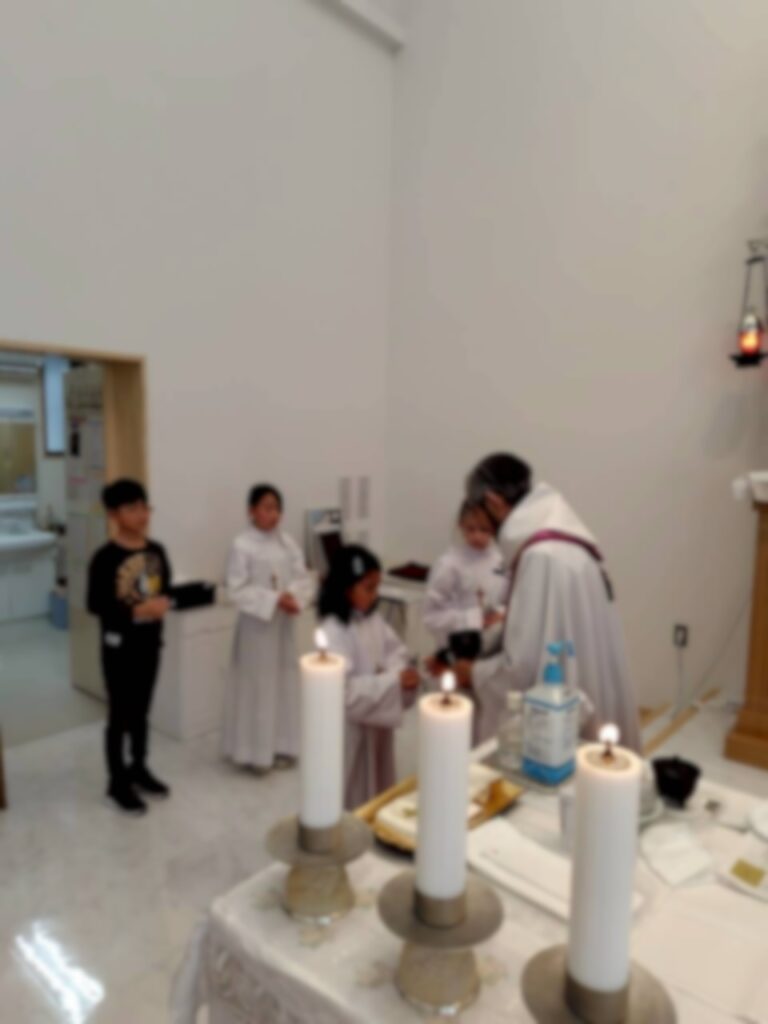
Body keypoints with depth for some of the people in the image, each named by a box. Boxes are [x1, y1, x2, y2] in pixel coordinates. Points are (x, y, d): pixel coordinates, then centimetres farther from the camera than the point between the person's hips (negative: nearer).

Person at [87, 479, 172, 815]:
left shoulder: (156, 551, 1)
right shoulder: (105, 558, -18)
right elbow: (95, 605, -18)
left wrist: (163, 603, -9)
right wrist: (137, 611, -26)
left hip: (150, 642, 6)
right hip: (119, 645, -6)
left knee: (141, 711, 19)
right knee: (119, 715, 6)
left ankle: (139, 769, 37)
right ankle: (117, 783, 22)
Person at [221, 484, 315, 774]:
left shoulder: (288, 544, 3)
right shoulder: (242, 545, -12)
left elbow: (305, 581, 4)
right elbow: (237, 590, -15)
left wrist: (293, 597, -16)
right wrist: (274, 600, -20)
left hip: (284, 623, 5)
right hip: (256, 623, -5)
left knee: (285, 682, 12)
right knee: (257, 684, 1)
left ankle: (281, 746, 26)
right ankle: (255, 751, 15)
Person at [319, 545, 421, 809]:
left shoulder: (373, 620, -1)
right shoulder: (333, 631, -25)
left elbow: (394, 649, 8)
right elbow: (344, 690, -30)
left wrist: (401, 672, -15)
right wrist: (394, 680, -30)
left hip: (376, 722, 8)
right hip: (349, 728, -7)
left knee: (377, 789, 24)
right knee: (351, 798, 11)